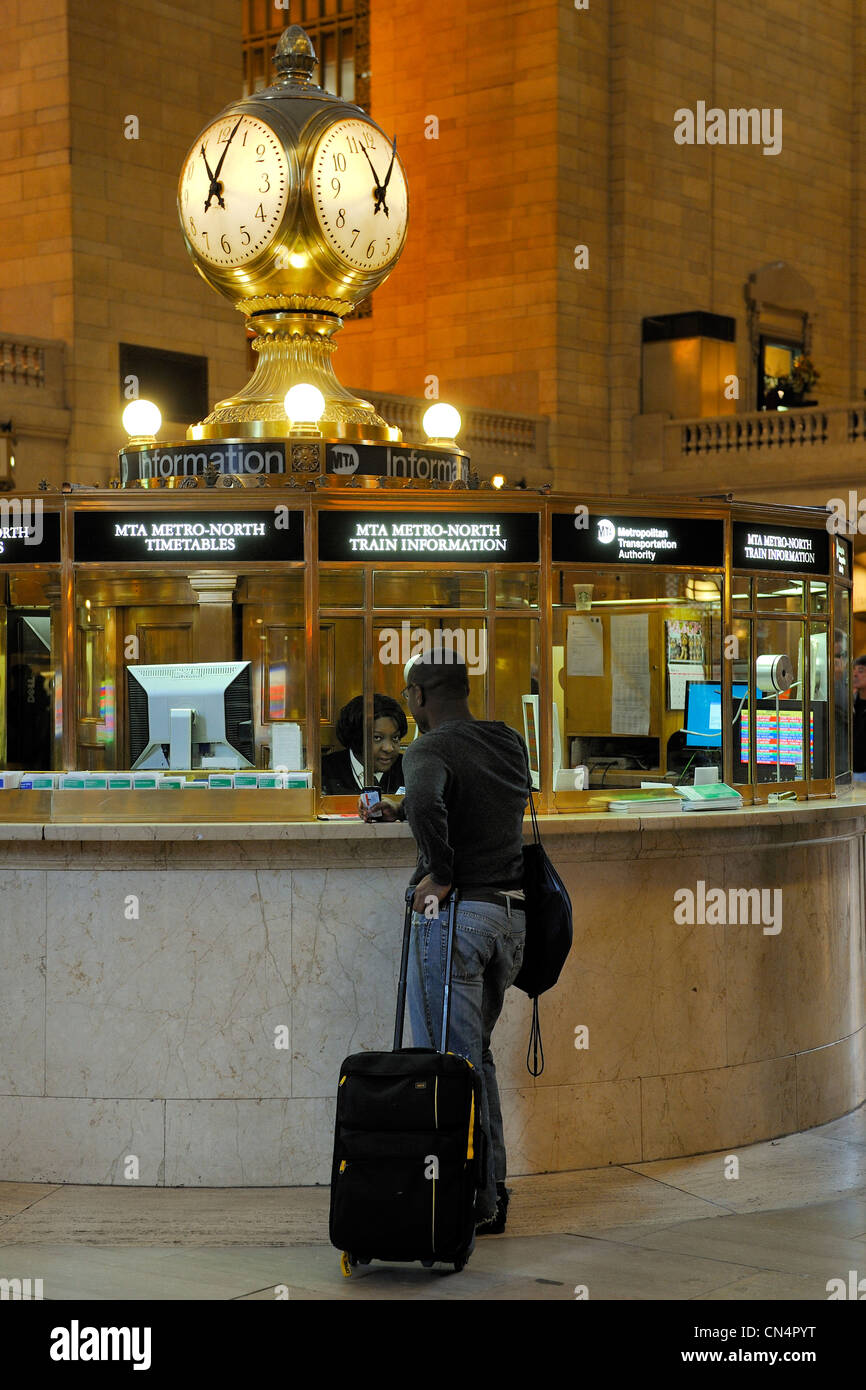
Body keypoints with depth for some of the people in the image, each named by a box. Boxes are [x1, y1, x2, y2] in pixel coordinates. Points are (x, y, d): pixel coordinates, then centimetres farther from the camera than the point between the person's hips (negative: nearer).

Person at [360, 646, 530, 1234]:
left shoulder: (430, 750, -11)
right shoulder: (511, 743, 13)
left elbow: (427, 802, -33)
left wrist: (441, 872, -20)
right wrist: (400, 810, 37)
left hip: (454, 913, -8)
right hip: (512, 914, 8)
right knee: (476, 1052, 19)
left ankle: (472, 1203, 2)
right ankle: (493, 1191, 22)